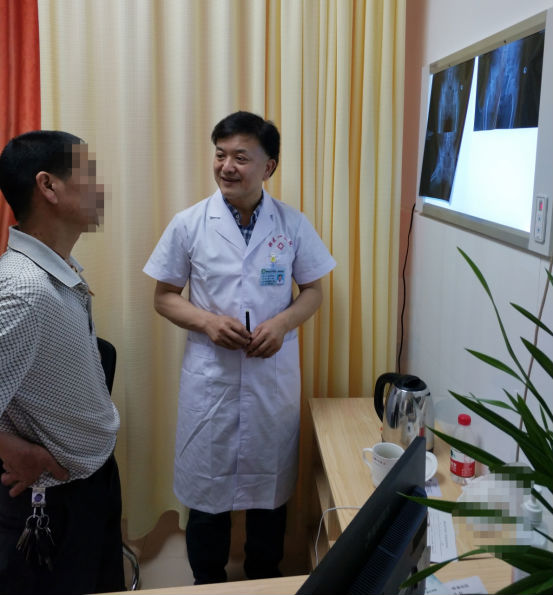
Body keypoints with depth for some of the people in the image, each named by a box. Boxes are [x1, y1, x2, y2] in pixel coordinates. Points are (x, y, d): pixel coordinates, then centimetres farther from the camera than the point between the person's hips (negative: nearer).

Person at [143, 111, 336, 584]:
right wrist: (207, 321, -17)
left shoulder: (293, 224, -2)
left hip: (275, 376, 1)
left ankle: (266, 581, 39)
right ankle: (208, 585, 36)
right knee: (207, 488, 12)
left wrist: (283, 323, -14)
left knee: (271, 485, 15)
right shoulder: (189, 224, -5)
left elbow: (313, 290, 6)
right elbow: (165, 296, 2)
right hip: (209, 377, 0)